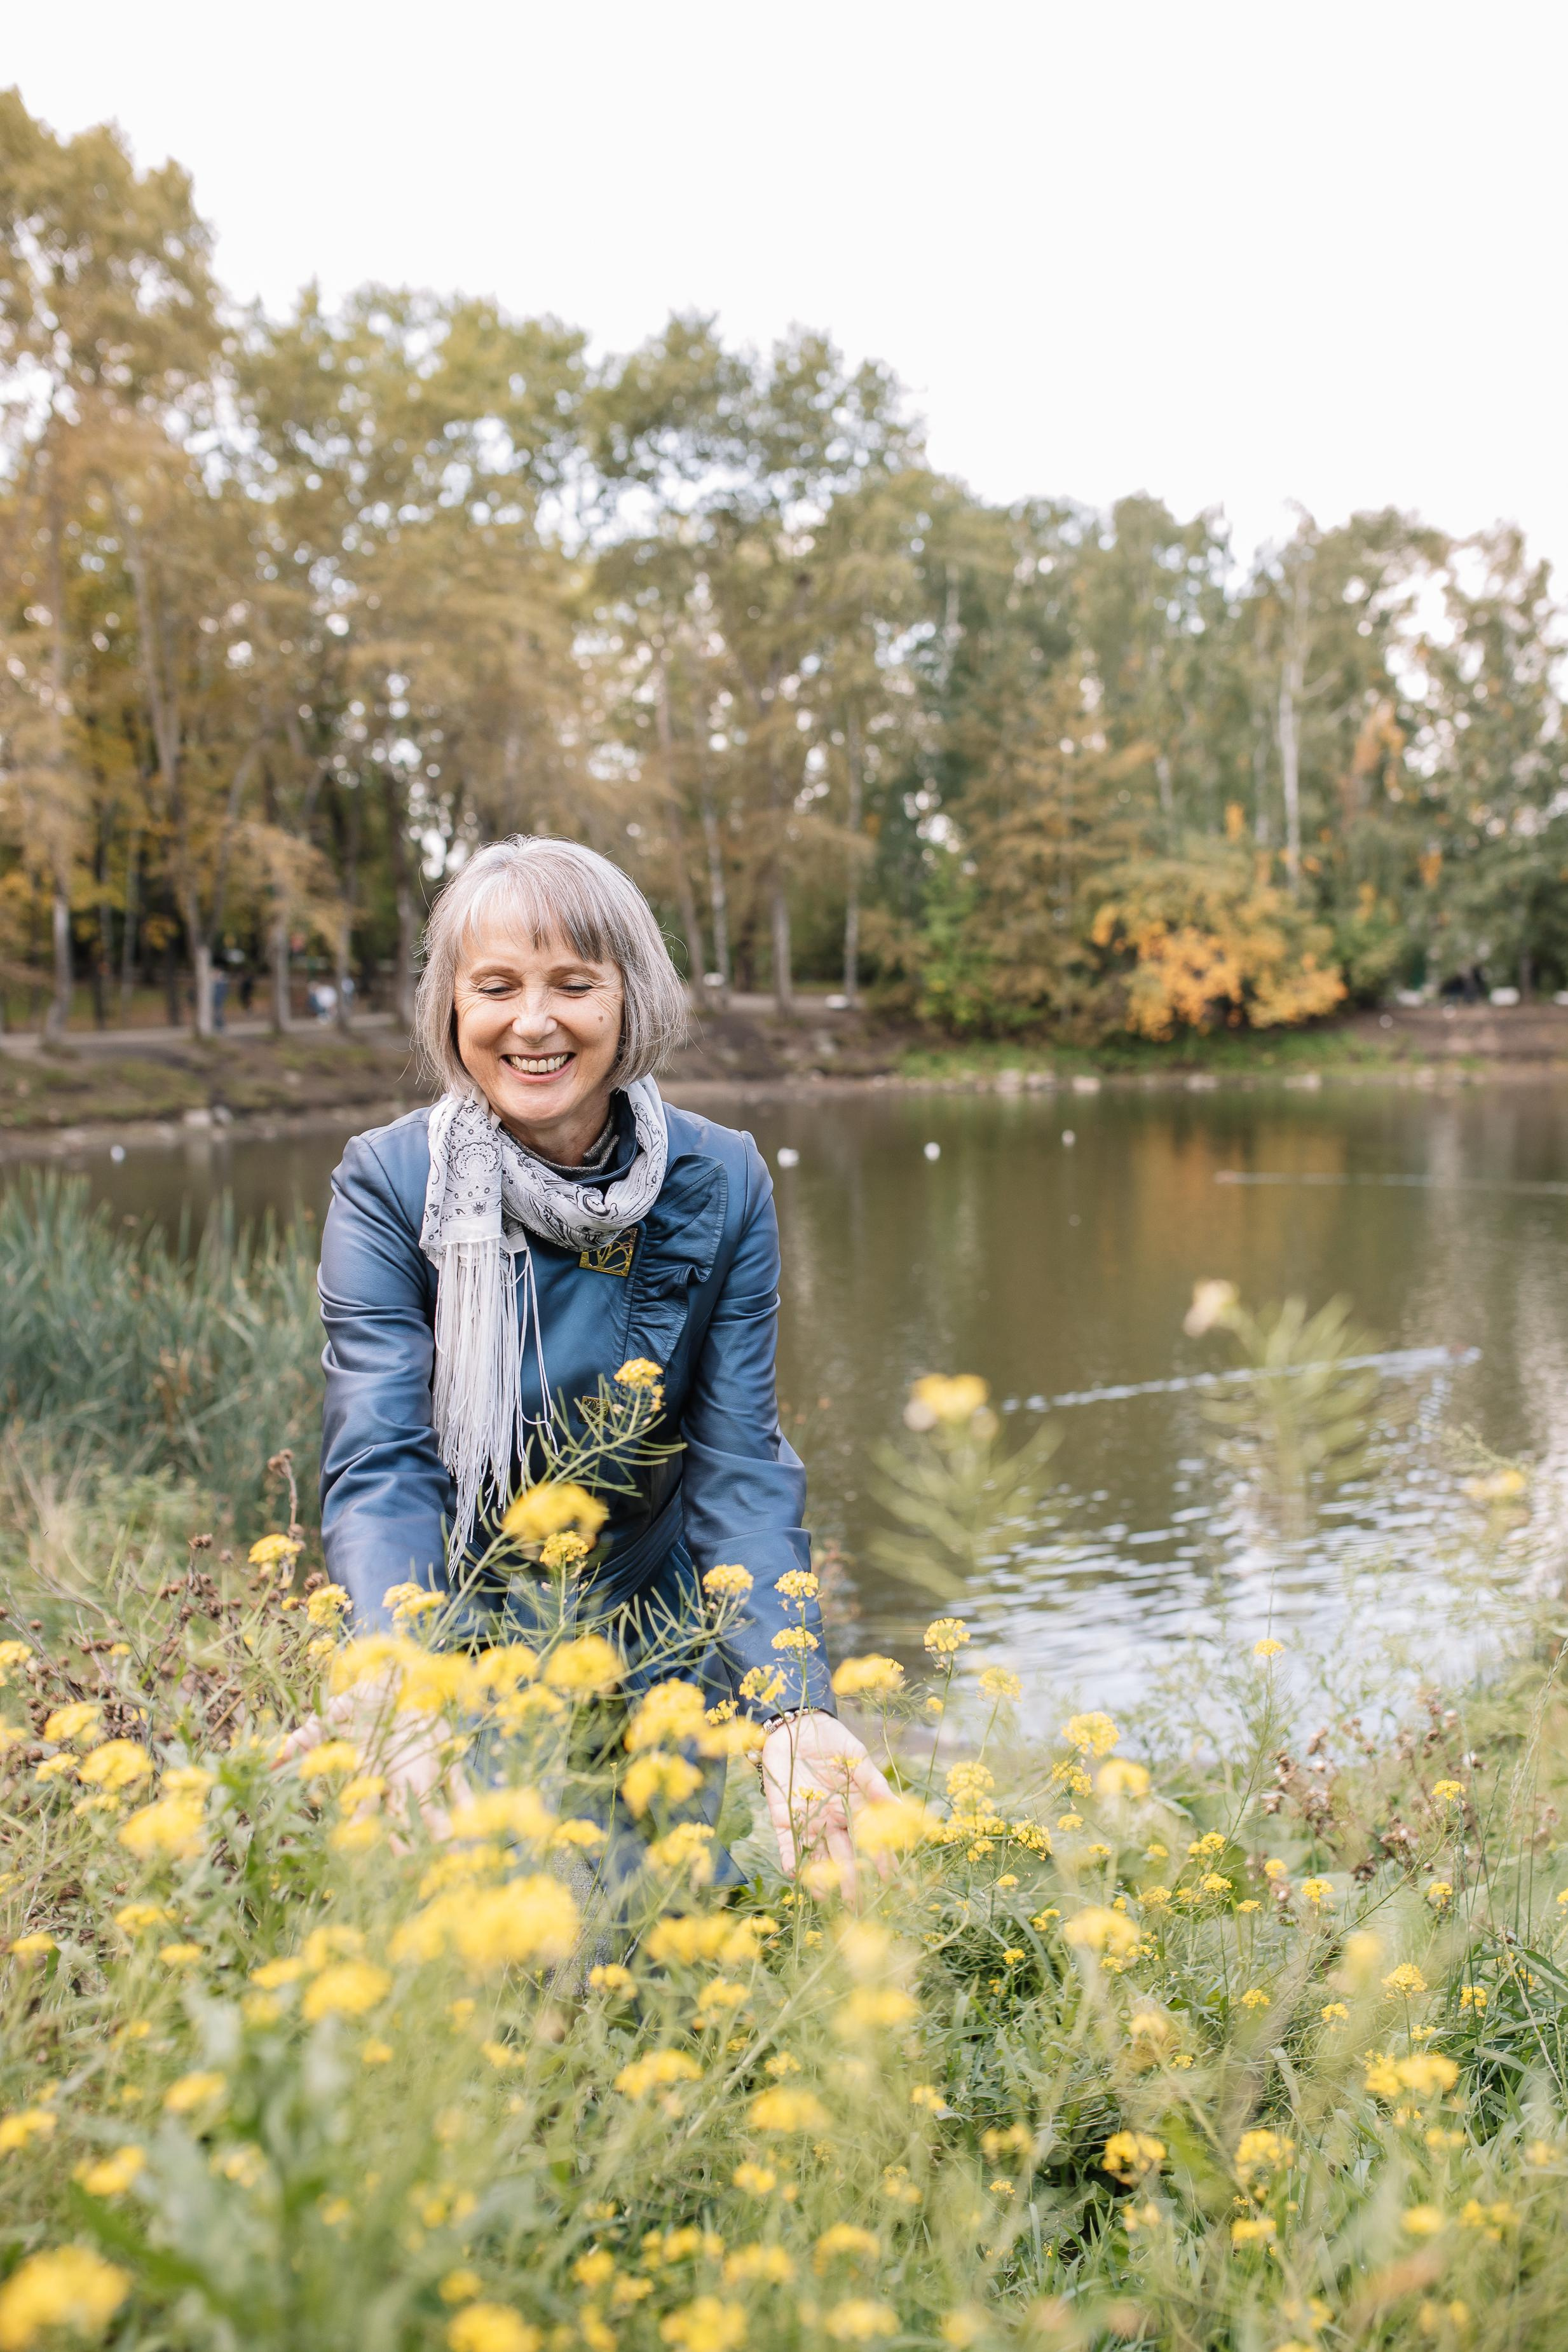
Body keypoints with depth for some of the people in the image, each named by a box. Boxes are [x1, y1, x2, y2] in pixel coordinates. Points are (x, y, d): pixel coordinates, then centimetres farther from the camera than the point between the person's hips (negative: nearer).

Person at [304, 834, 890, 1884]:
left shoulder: (724, 1184, -12)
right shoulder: (387, 1186, -16)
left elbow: (740, 1462, -15)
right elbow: (380, 1462, -23)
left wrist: (791, 1701, -30)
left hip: (657, 1644, 2)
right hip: (453, 1633, -1)